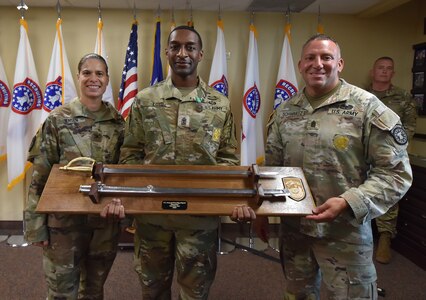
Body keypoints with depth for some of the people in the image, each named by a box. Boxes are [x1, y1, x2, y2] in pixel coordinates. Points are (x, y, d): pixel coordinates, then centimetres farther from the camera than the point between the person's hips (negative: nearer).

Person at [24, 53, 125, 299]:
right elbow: (40, 176, -7)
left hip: (106, 218, 3)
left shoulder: (117, 121, 1)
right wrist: (36, 224, -8)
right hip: (64, 218, -3)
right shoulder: (57, 120, -8)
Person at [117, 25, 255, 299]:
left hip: (201, 215, 0)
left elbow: (228, 159, 1)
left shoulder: (220, 105, 1)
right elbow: (131, 155, 2)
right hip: (151, 213, 1)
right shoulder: (145, 100, 1)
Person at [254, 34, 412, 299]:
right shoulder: (284, 112, 5)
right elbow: (271, 167, 13)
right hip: (293, 229, 5)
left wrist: (347, 204, -23)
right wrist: (262, 211, 11)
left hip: (346, 233, -4)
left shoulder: (367, 107, -10)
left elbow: (395, 172, -13)